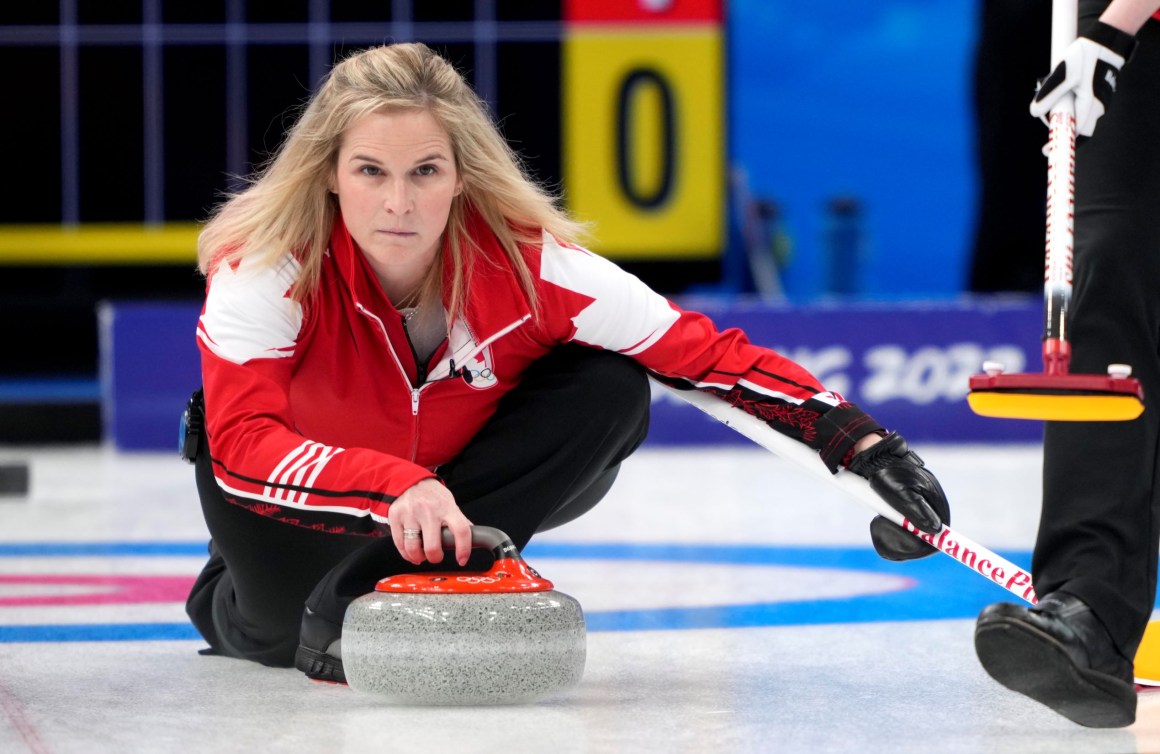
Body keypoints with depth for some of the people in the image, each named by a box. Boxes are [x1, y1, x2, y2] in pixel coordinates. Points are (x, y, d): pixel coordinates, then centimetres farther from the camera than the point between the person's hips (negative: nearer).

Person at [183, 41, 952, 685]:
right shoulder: (265, 265, -35)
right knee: (282, 627, -20)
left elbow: (707, 355, -26)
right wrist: (395, 490, -61)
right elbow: (241, 444, -45)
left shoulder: (530, 264, -30)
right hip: (309, 481, 0)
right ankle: (229, 603, 19)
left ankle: (367, 597, -21)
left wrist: (865, 445, -37)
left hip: (460, 468, 0)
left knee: (609, 393, -23)